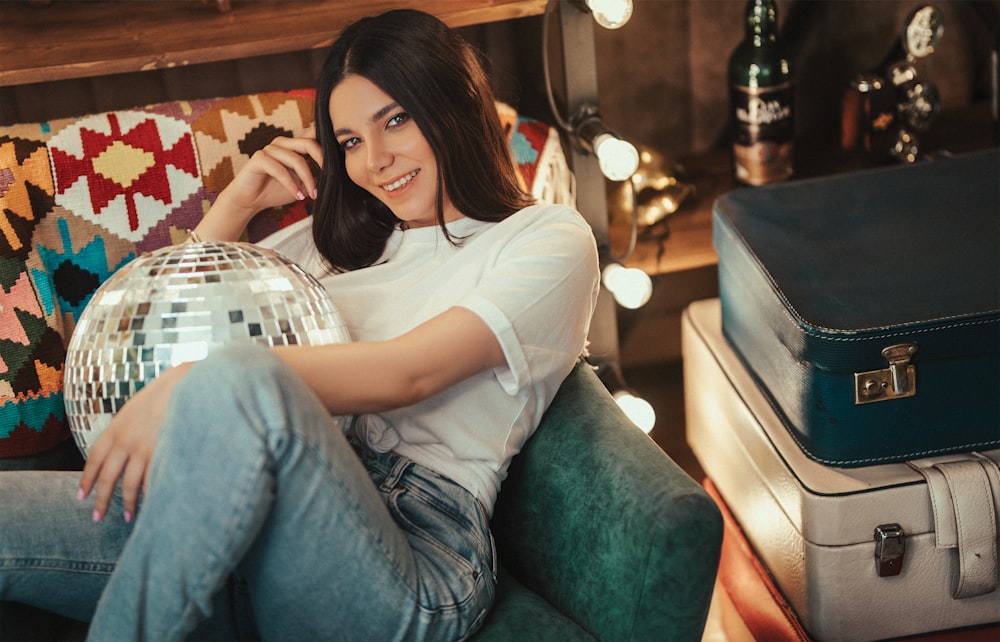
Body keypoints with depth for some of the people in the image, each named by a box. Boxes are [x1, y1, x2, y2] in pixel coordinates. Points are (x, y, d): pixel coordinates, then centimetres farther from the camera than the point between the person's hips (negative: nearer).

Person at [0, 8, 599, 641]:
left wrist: (191, 387, -20)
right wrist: (238, 203, 19)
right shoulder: (337, 239, 29)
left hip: (415, 542, -5)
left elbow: (407, 373, -9)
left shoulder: (550, 237, 9)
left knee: (245, 383, -38)